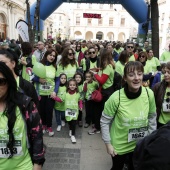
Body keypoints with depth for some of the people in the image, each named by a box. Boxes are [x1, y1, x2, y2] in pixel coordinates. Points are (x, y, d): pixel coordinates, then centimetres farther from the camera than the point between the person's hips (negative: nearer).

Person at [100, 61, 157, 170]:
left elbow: (152, 117, 1)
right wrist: (108, 144, -11)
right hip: (119, 146, -2)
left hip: (141, 145, 3)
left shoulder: (149, 94, -15)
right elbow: (104, 121, -14)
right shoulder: (116, 98, -25)